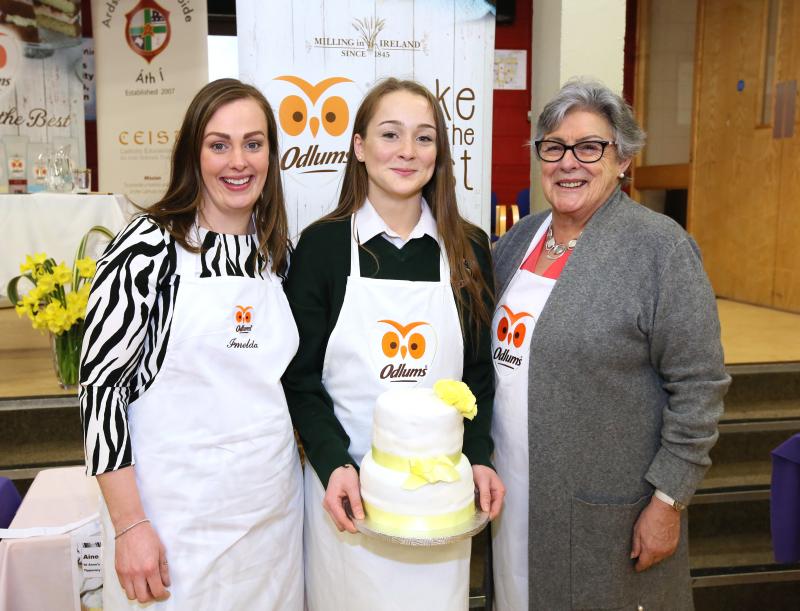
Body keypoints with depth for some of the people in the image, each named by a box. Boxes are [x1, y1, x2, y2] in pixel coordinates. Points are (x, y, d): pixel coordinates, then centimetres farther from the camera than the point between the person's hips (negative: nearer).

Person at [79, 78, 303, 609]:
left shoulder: (278, 249, 5)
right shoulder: (150, 246, -11)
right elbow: (100, 383, -12)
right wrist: (130, 525, -14)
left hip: (275, 506, 5)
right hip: (177, 516, -5)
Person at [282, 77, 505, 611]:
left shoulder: (468, 250, 2)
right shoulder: (322, 244, -5)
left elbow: (478, 371, 7)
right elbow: (301, 376, -4)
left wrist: (478, 457, -6)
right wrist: (334, 464, -16)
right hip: (347, 485, -2)